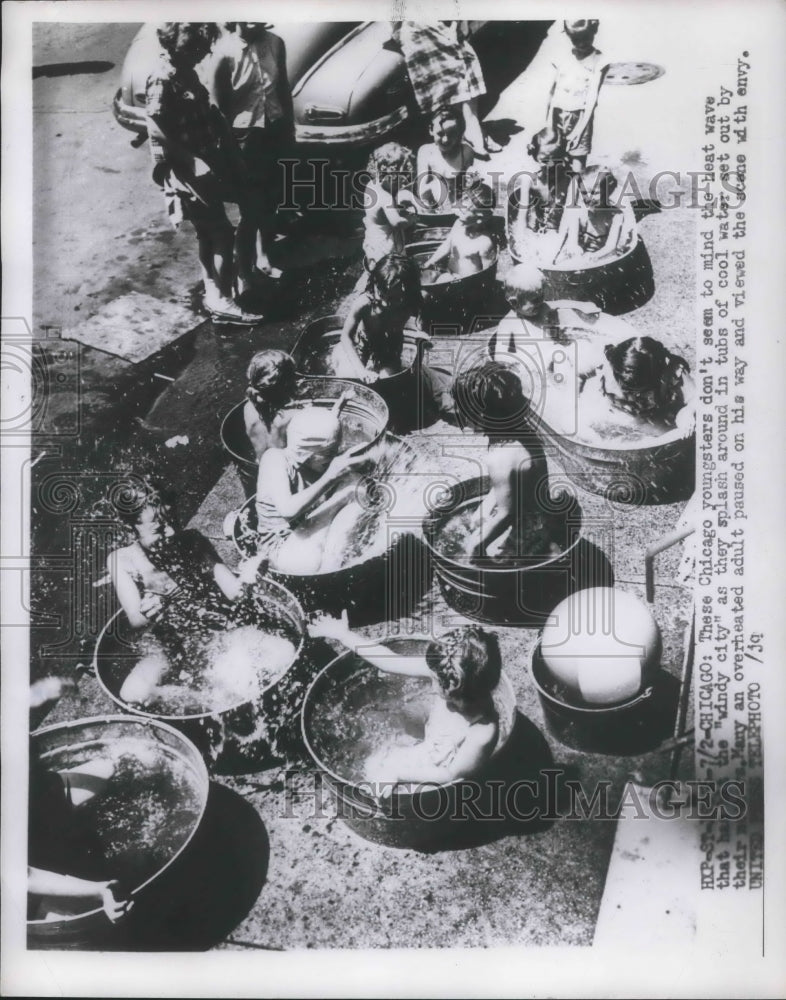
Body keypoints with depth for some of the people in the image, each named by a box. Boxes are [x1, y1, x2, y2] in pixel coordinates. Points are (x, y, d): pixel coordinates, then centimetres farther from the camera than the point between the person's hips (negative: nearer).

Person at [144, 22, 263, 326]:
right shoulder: (162, 81, -19)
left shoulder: (185, 72, 9)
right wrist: (195, 165, -22)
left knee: (208, 234, 16)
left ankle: (213, 294, 27)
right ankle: (222, 303, -4)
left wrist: (229, 153, 13)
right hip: (189, 173, -10)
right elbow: (159, 134, -22)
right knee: (222, 233, -9)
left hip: (205, 166, 10)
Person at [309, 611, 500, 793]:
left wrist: (397, 772, -19)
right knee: (373, 765, 14)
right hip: (425, 752, 6)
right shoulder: (443, 668, -27)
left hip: (438, 782, -6)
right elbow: (391, 662, -18)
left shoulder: (483, 733, -40)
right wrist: (344, 635, -14)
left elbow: (451, 775, -25)